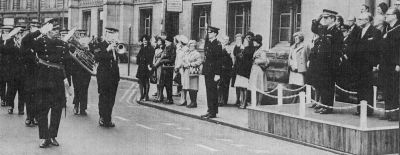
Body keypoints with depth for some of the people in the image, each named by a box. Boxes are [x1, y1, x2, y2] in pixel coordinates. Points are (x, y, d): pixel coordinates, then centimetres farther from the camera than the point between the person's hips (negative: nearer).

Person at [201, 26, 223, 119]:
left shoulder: (217, 45, -11)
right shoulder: (207, 44, 14)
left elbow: (219, 60, -14)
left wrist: (217, 74, -18)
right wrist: (204, 70, 14)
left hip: (213, 72, -8)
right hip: (207, 72, 8)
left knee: (212, 92, -5)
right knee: (208, 91, 11)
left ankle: (213, 113, 0)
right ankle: (210, 110, 17)